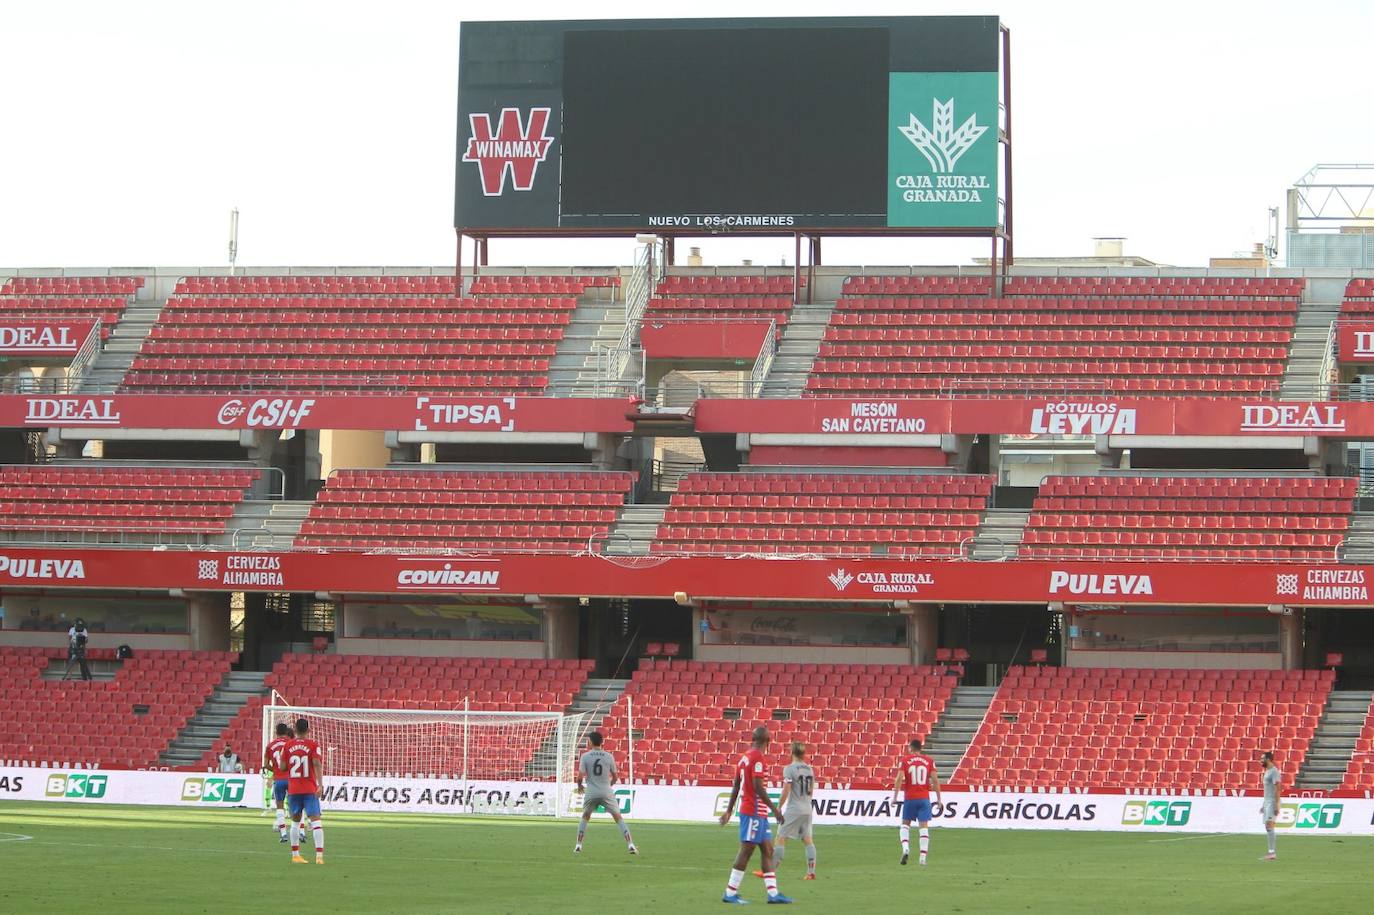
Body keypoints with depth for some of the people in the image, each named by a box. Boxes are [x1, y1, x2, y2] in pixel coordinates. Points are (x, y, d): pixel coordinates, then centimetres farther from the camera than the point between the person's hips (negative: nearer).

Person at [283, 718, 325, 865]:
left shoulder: (288, 746, 3)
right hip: (310, 790, -3)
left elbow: (283, 766, 5)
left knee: (295, 821, 15)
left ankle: (295, 855, 17)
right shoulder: (313, 745, -4)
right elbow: (317, 764, -15)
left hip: (293, 790, 3)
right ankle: (319, 855, -17)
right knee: (315, 820, -6)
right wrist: (320, 785, -17)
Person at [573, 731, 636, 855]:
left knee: (585, 818, 21)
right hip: (607, 792, 0)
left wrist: (579, 786, 15)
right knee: (618, 818, 5)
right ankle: (630, 845, -4)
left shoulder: (585, 756, -3)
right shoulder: (609, 757, 2)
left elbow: (580, 776, -7)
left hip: (591, 792, 0)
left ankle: (578, 846, 17)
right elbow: (615, 778, 7)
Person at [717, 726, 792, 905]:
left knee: (768, 850, 9)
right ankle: (730, 893, -4)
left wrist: (729, 810, 23)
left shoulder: (745, 757, 14)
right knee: (746, 851, -6)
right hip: (754, 812, -10)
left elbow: (736, 786, 18)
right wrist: (774, 808, -17)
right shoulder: (757, 757, -14)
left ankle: (773, 894, 8)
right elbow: (758, 787, -20)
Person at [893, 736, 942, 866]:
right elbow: (935, 779, -2)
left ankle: (905, 848, -9)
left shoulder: (905, 760, -1)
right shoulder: (929, 761, 3)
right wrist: (938, 798, 4)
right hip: (924, 798, 1)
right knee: (924, 826, 1)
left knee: (905, 824, 15)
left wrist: (895, 796, -8)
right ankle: (923, 857, -8)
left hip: (909, 798, -1)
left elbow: (899, 778, -10)